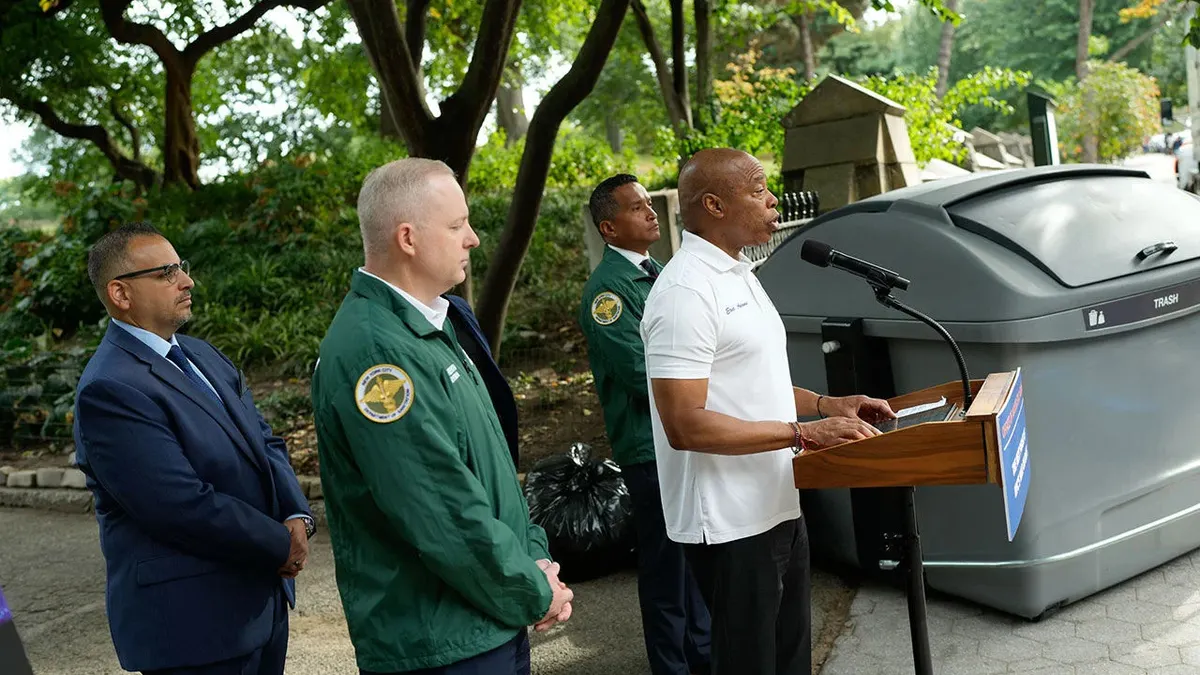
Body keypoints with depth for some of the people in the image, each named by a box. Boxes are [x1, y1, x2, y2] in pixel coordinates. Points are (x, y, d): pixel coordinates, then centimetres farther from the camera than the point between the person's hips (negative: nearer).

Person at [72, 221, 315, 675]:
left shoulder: (201, 355, 9)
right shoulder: (108, 390, -18)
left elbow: (264, 443, 10)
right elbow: (186, 508, -23)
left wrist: (298, 518, -7)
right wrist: (283, 544, -13)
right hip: (191, 623, -8)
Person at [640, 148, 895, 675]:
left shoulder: (738, 275, 12)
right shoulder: (686, 291, -20)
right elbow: (685, 425, -25)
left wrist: (828, 406, 9)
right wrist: (803, 432, -22)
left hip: (777, 508, 10)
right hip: (731, 525, -10)